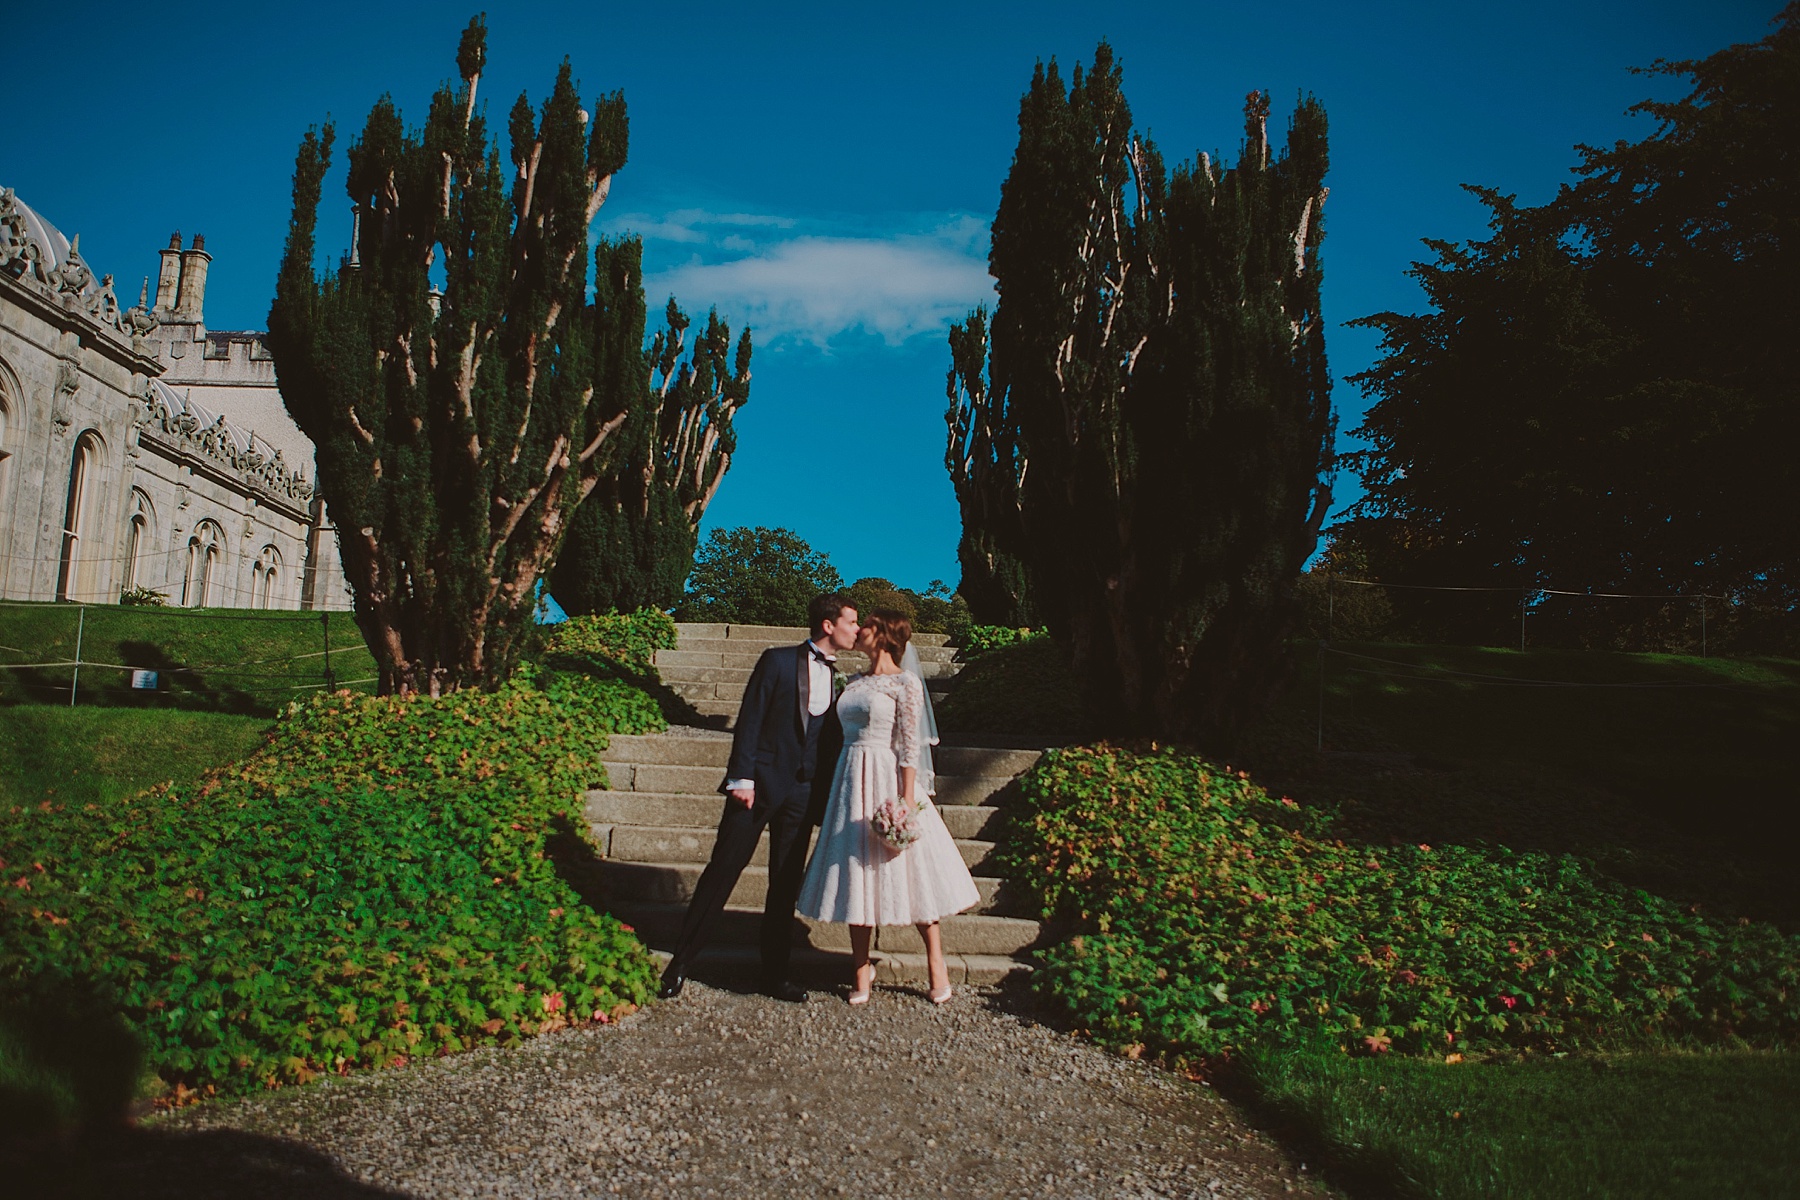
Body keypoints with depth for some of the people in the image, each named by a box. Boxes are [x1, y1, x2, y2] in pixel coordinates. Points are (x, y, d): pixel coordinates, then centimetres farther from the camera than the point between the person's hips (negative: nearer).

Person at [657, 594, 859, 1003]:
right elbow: (749, 720, -6)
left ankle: (775, 975, 16)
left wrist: (827, 795, 9)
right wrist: (741, 778, -13)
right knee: (723, 869, -3)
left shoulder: (836, 678, 11)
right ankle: (681, 961, 8)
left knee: (786, 885, 8)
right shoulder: (778, 661, -3)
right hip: (761, 781, -4)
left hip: (802, 791, 5)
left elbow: (831, 738, 14)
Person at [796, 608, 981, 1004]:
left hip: (888, 778, -6)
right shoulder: (855, 682, 13)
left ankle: (936, 965, 15)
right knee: (855, 879, 7)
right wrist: (836, 789, 13)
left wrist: (906, 802, -18)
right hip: (852, 782, 6)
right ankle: (862, 972, 15)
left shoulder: (905, 682, -7)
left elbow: (910, 745, -12)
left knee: (908, 872, 0)